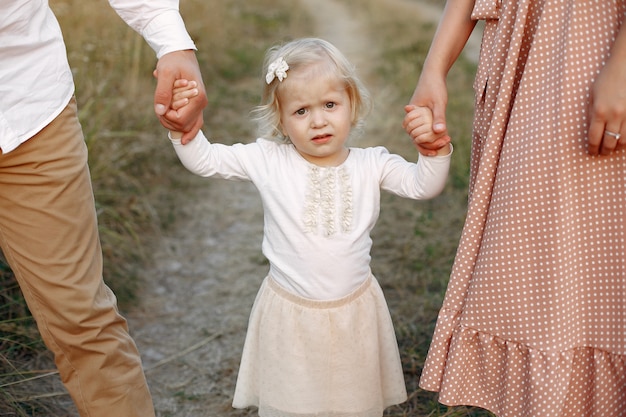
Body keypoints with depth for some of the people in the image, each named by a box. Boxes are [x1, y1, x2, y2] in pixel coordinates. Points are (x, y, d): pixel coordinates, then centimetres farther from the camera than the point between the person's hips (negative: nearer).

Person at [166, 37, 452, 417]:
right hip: (291, 315, -1)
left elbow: (423, 186, -10)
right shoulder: (268, 160, -9)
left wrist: (434, 148, -28)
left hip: (354, 311, 1)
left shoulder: (371, 165, -5)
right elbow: (204, 160, -6)